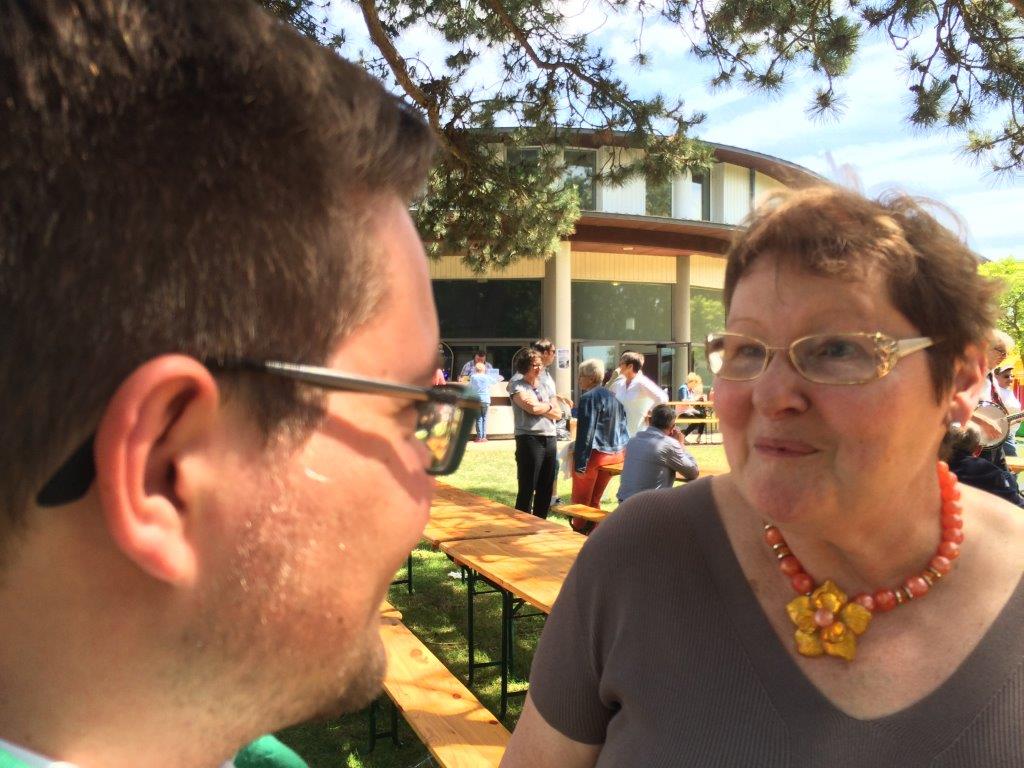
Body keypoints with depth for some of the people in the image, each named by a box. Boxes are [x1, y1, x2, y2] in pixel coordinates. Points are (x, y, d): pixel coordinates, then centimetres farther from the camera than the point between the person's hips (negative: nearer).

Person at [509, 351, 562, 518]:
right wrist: (549, 406, 1)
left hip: (549, 439, 6)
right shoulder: (517, 386, -1)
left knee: (546, 488, 10)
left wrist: (540, 407, -5)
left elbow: (558, 414, 10)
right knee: (527, 488, -3)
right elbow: (532, 407, -16)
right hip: (529, 440, -6)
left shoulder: (545, 387, 18)